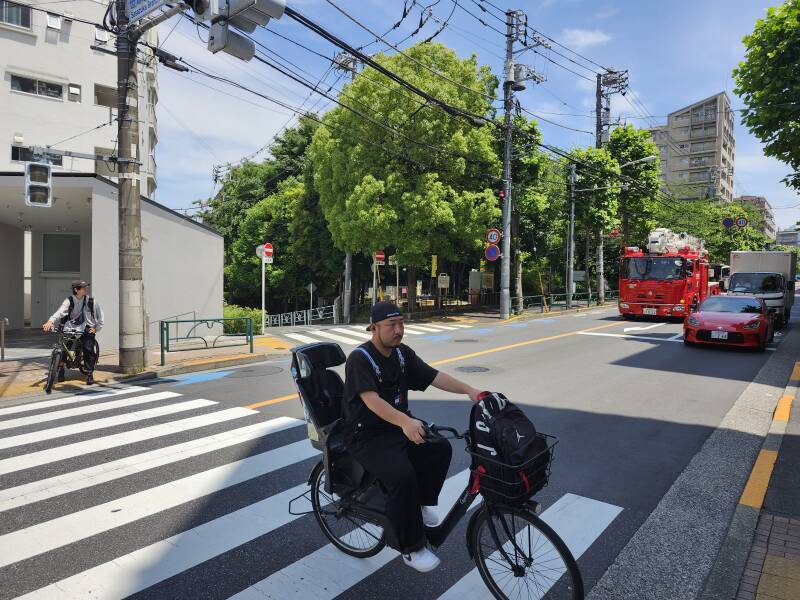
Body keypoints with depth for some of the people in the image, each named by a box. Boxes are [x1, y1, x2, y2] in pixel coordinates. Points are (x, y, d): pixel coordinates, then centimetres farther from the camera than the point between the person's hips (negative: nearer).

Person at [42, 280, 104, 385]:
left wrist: (97, 328, 4)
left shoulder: (91, 301, -5)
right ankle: (61, 367, 16)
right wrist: (50, 321, -43)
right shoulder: (69, 301, -10)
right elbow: (60, 311, -26)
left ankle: (90, 374, 1)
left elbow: (99, 314, 7)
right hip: (71, 329, 0)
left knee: (88, 350, -13)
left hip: (86, 330, 0)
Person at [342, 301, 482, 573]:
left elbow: (434, 376, -3)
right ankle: (412, 549, -8)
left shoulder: (402, 353, 3)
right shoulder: (360, 358, -19)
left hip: (398, 426, 7)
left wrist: (469, 390, -18)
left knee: (441, 447, -14)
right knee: (402, 474, -28)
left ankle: (422, 503, 11)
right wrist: (405, 421, -49)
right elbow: (371, 400, -33)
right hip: (367, 436, -7)